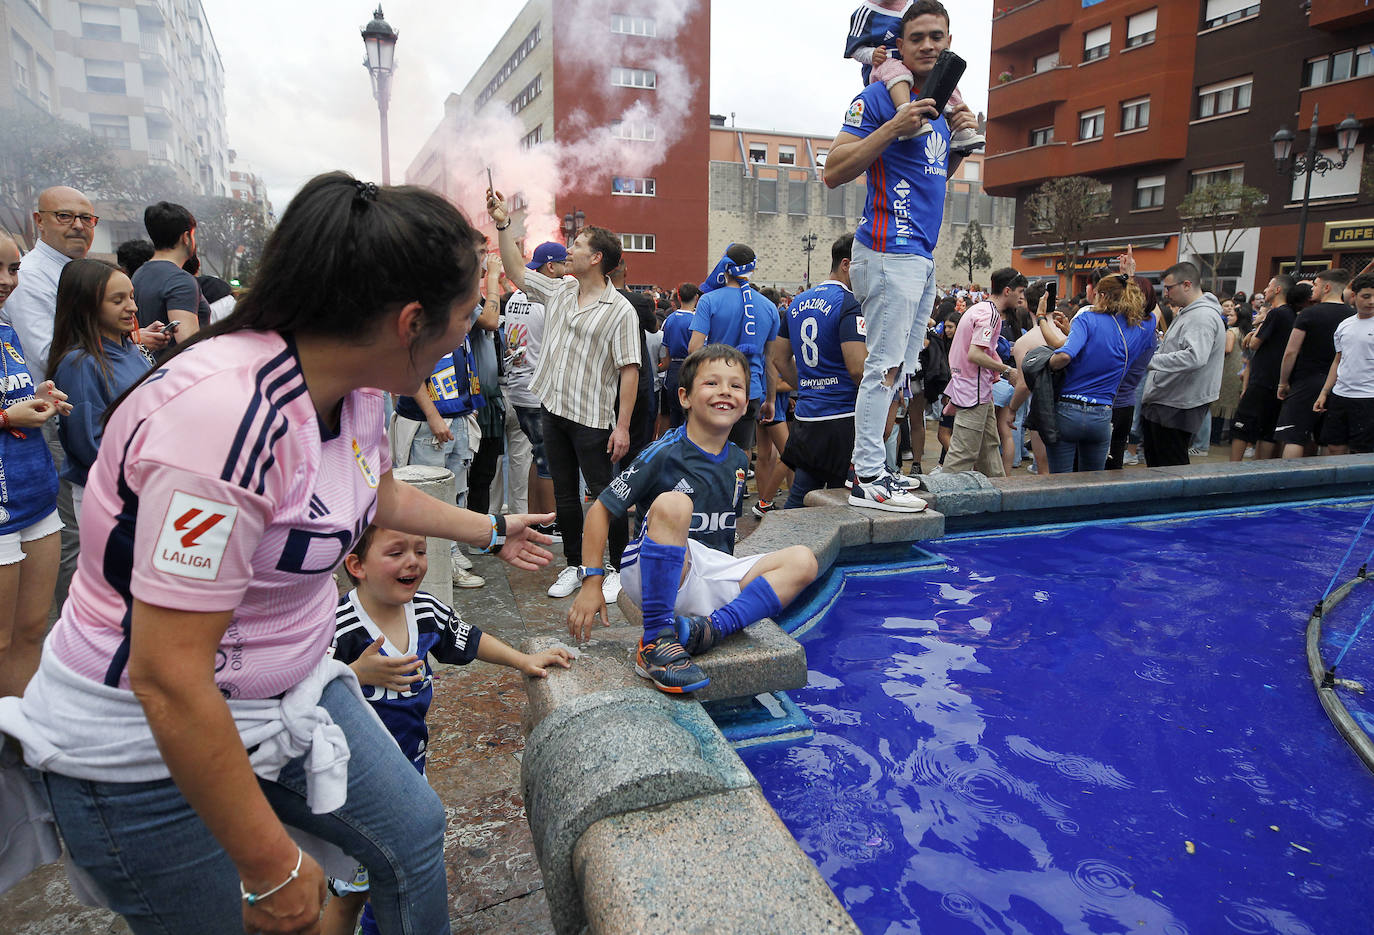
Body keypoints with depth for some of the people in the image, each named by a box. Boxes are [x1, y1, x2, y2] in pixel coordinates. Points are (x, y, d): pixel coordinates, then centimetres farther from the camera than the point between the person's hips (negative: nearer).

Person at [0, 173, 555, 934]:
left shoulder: (355, 388, -6)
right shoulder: (225, 410, -34)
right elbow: (168, 680, -31)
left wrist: (492, 531, 29)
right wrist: (273, 868, -22)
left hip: (288, 694, 8)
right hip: (143, 751, -8)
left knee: (413, 832, 16)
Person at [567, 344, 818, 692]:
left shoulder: (738, 461, 8)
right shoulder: (665, 454, -11)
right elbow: (600, 510, -8)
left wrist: (734, 582, 18)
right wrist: (591, 583, -12)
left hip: (708, 581, 6)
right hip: (652, 576, -5)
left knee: (802, 561, -10)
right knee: (671, 503, -34)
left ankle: (710, 628, -23)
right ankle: (656, 639, -28)